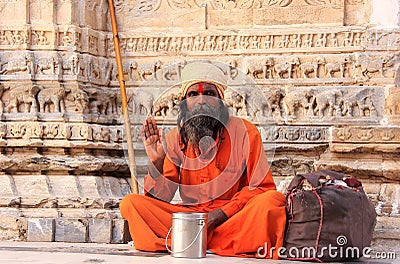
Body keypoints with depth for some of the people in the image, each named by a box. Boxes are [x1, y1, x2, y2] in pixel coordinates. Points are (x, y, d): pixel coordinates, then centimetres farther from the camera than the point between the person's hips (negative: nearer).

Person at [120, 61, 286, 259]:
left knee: (274, 200, -31)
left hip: (233, 218, -2)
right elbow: (162, 197, 3)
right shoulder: (175, 138, 5)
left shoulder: (245, 132, -2)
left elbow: (262, 187, -2)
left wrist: (221, 213, -14)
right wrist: (155, 163, -17)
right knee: (130, 203, -19)